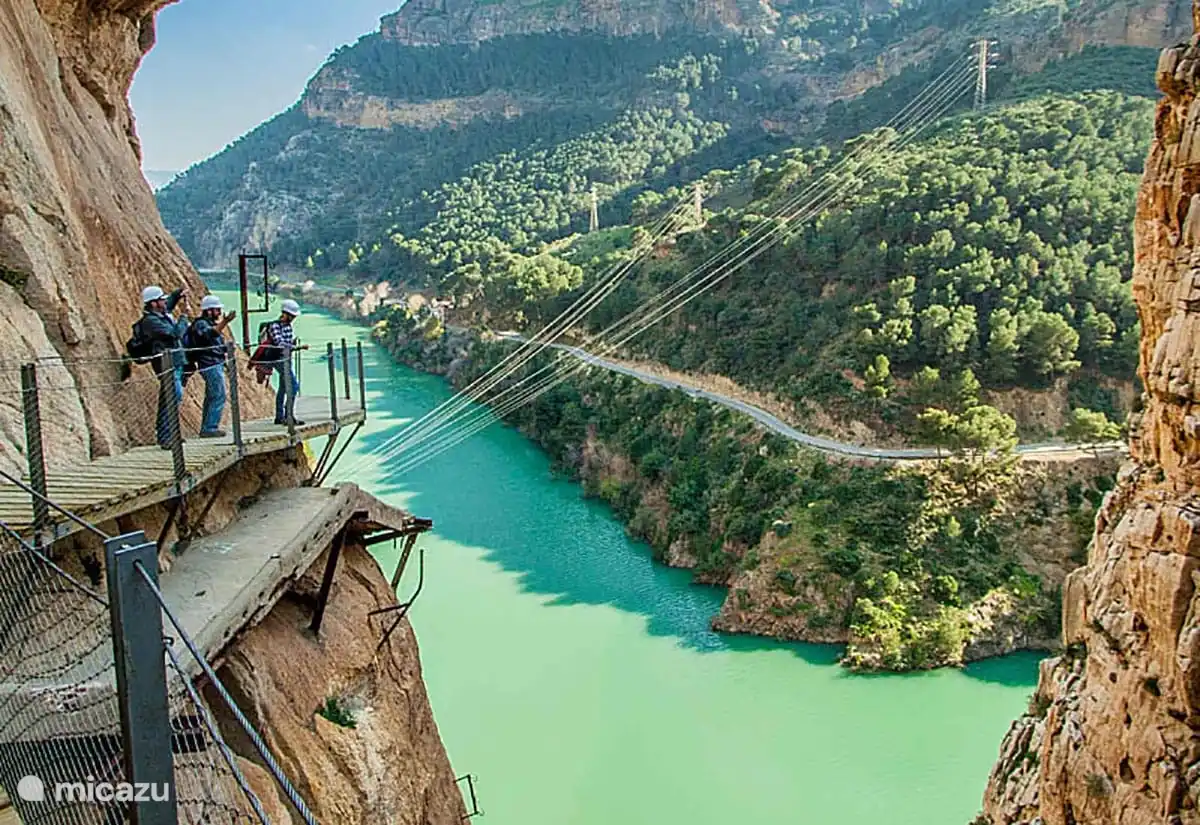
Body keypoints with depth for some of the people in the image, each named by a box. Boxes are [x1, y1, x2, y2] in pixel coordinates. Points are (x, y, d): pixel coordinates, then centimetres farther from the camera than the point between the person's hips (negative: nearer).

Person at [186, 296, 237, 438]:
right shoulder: (200, 324, -12)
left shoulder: (209, 323, 19)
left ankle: (206, 429, 19)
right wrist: (224, 322, -48)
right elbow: (210, 334, -36)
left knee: (211, 398, 13)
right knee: (219, 397, -12)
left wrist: (226, 347, 16)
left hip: (215, 365, 11)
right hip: (211, 366, -11)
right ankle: (210, 428, -11)